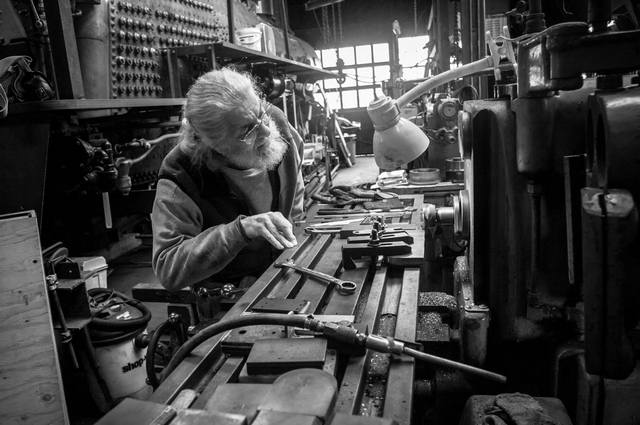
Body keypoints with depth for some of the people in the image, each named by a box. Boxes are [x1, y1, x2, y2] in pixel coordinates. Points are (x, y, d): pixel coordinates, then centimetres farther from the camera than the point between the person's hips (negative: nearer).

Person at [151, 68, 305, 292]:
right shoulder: (180, 179, -30)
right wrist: (240, 229, -42)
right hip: (224, 291, -4)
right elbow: (166, 269, -33)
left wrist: (291, 227, 8)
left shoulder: (275, 119, -16)